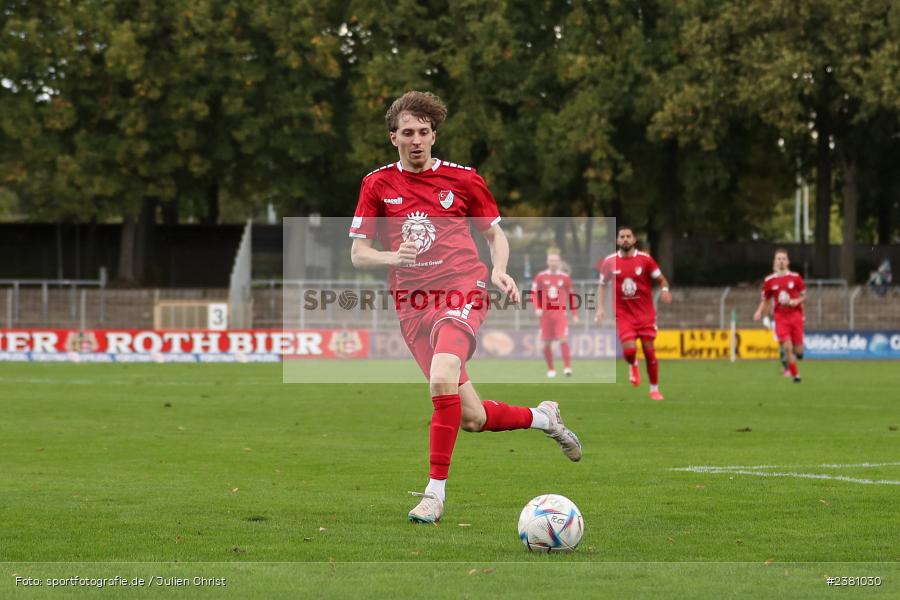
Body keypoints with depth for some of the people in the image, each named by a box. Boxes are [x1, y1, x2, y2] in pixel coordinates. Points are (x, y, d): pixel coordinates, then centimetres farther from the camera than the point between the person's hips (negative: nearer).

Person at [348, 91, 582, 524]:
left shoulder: (462, 178, 5)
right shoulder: (377, 185, 7)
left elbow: (495, 233, 16)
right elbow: (357, 253, 7)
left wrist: (499, 270, -4)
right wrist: (392, 257, -15)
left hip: (461, 292, -2)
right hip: (412, 305, 3)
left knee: (442, 378, -32)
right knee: (472, 418, 2)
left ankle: (436, 490, -25)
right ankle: (542, 417, 32)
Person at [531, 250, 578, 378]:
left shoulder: (565, 277, 4)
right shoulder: (540, 277, 2)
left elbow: (570, 296, 11)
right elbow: (534, 294, 6)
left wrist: (574, 314, 10)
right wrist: (537, 308, -10)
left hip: (561, 314, -1)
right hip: (546, 314, 1)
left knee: (563, 339, -15)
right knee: (547, 343, 3)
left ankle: (567, 367, -13)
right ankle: (550, 369, 15)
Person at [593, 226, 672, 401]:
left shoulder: (645, 259, -4)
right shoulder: (609, 262, -1)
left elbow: (661, 279, 4)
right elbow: (603, 286, 12)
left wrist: (665, 290, -18)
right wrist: (600, 308, 1)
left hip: (645, 314, 0)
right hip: (623, 315, 0)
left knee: (649, 351, 1)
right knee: (629, 349, -17)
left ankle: (654, 389, 17)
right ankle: (633, 366, 20)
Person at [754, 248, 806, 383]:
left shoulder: (795, 277, 1)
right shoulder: (769, 281, 3)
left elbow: (804, 297, 8)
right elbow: (765, 300, 13)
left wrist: (797, 301, -13)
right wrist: (760, 312, -5)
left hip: (795, 315, 0)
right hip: (780, 317, 0)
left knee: (798, 350, -1)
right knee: (787, 347, -14)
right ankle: (795, 375, -1)